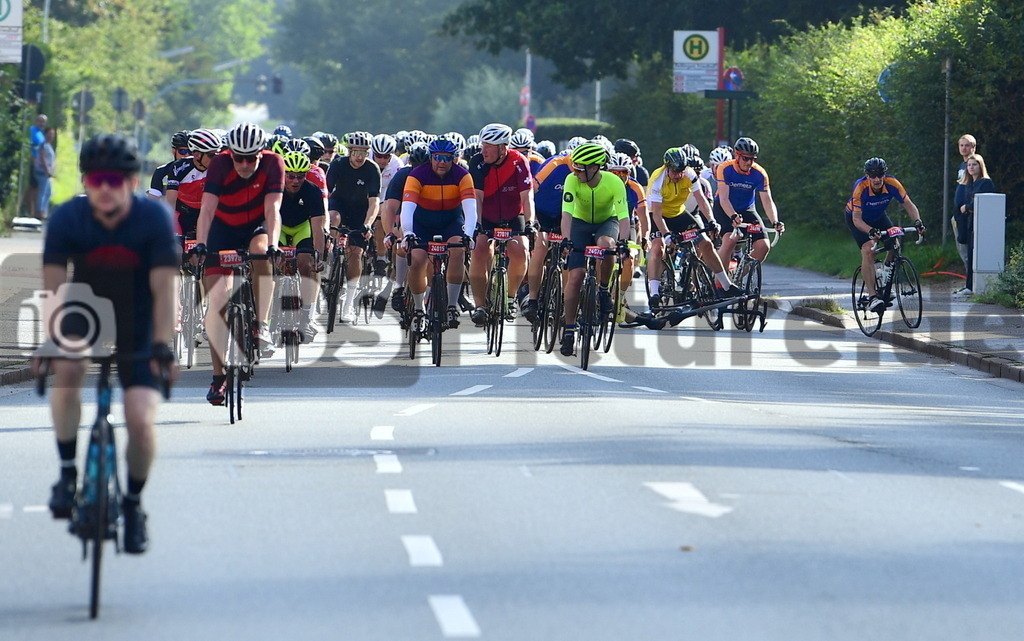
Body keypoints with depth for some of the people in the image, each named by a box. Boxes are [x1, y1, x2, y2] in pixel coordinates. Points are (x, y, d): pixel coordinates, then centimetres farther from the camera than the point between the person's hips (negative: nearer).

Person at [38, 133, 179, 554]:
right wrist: (49, 340, -32)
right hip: (85, 320, 1)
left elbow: (163, 287, -22)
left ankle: (133, 503, 13)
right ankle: (68, 473, -18)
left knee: (140, 420, -14)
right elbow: (53, 285, -20)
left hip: (137, 332, -1)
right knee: (67, 369, -33)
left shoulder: (154, 218, -21)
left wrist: (162, 346, -30)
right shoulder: (67, 219, -19)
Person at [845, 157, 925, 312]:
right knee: (868, 250, -24)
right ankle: (872, 297, -26)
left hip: (878, 216, 4)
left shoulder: (892, 184, -28)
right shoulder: (861, 187, -36)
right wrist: (871, 231, -57)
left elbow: (909, 205, -24)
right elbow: (857, 219, -38)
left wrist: (917, 221, -43)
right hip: (858, 218, -4)